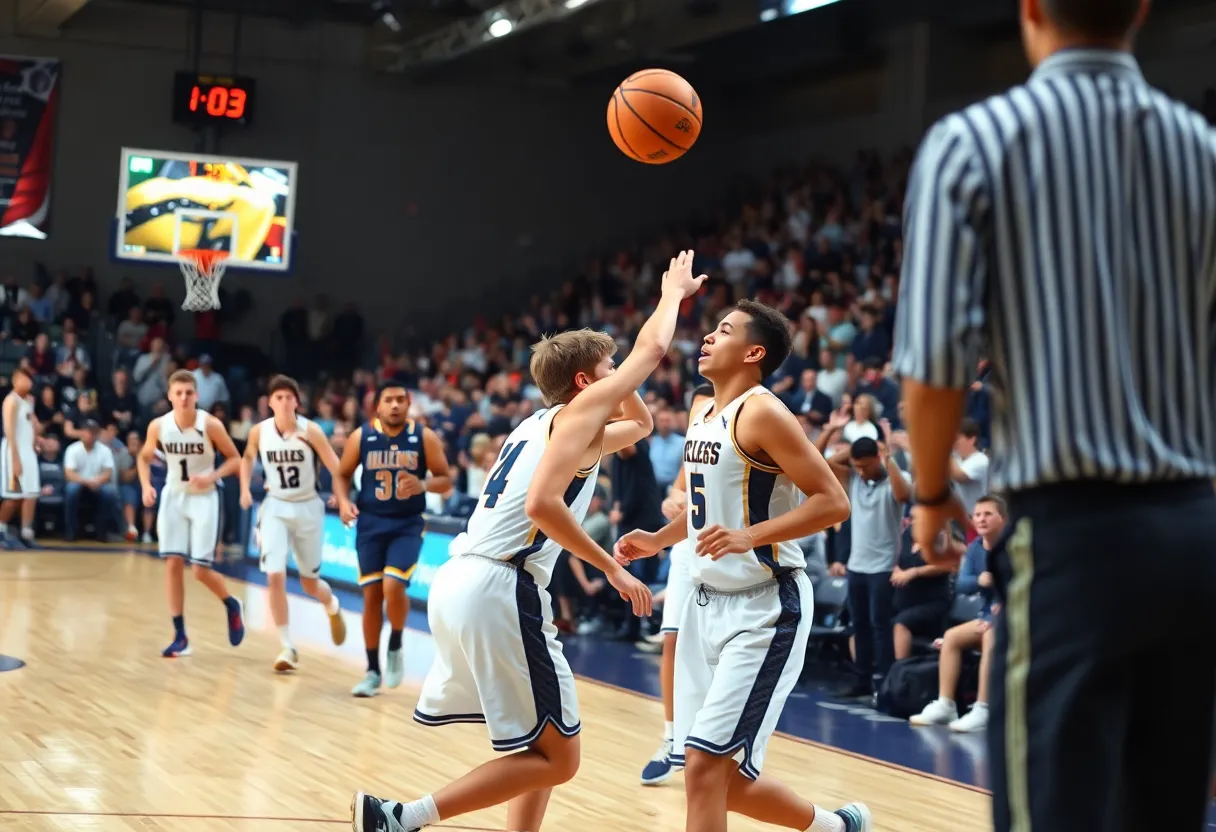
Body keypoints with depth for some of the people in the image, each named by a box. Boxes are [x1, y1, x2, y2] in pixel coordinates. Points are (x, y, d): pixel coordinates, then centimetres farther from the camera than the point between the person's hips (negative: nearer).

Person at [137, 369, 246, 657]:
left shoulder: (211, 425, -17)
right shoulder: (158, 426, -9)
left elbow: (235, 459, -7)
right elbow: (144, 457, 9)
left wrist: (212, 476, -24)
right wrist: (146, 486, -8)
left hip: (203, 499, -3)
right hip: (173, 497, 3)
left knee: (200, 570, -7)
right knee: (173, 564, -4)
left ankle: (232, 605, 25)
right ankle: (180, 637, 4)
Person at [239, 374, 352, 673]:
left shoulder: (310, 431, -15)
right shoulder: (259, 432, -7)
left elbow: (336, 467, -12)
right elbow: (247, 457, 14)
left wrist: (344, 501, -24)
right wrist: (245, 489, 2)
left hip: (307, 508, -1)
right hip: (275, 507, 1)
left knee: (310, 582, 10)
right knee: (275, 576, -15)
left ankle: (333, 607, 47)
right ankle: (288, 648, -6)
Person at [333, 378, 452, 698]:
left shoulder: (425, 437, -6)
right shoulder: (361, 437, -3)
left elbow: (446, 480, -2)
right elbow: (342, 475, 8)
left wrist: (423, 485, -22)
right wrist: (344, 502, -12)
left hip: (407, 525, -2)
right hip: (371, 523, 2)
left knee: (393, 587, -20)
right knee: (372, 595, 3)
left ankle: (395, 646, 9)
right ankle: (373, 671, 14)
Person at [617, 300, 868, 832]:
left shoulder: (761, 413, -14)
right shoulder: (703, 416, 12)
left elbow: (832, 502, -19)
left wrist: (751, 536, -28)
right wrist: (659, 540, 14)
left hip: (764, 609, -9)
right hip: (708, 603, 9)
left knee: (706, 763, -15)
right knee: (720, 775, 10)